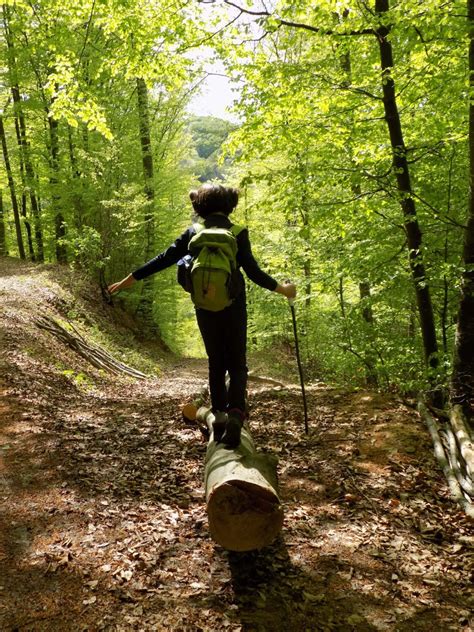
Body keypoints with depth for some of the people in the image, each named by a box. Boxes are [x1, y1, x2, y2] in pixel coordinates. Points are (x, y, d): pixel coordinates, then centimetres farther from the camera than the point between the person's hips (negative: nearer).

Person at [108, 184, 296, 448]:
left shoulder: (193, 233, 4)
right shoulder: (238, 233, -3)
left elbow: (163, 259, 3)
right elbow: (253, 271, -7)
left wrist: (130, 278, 11)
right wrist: (282, 289, 6)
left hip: (205, 307, 2)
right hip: (233, 306, -2)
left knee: (216, 363, 16)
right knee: (237, 364, 4)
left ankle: (219, 415, 13)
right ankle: (235, 412, -20)